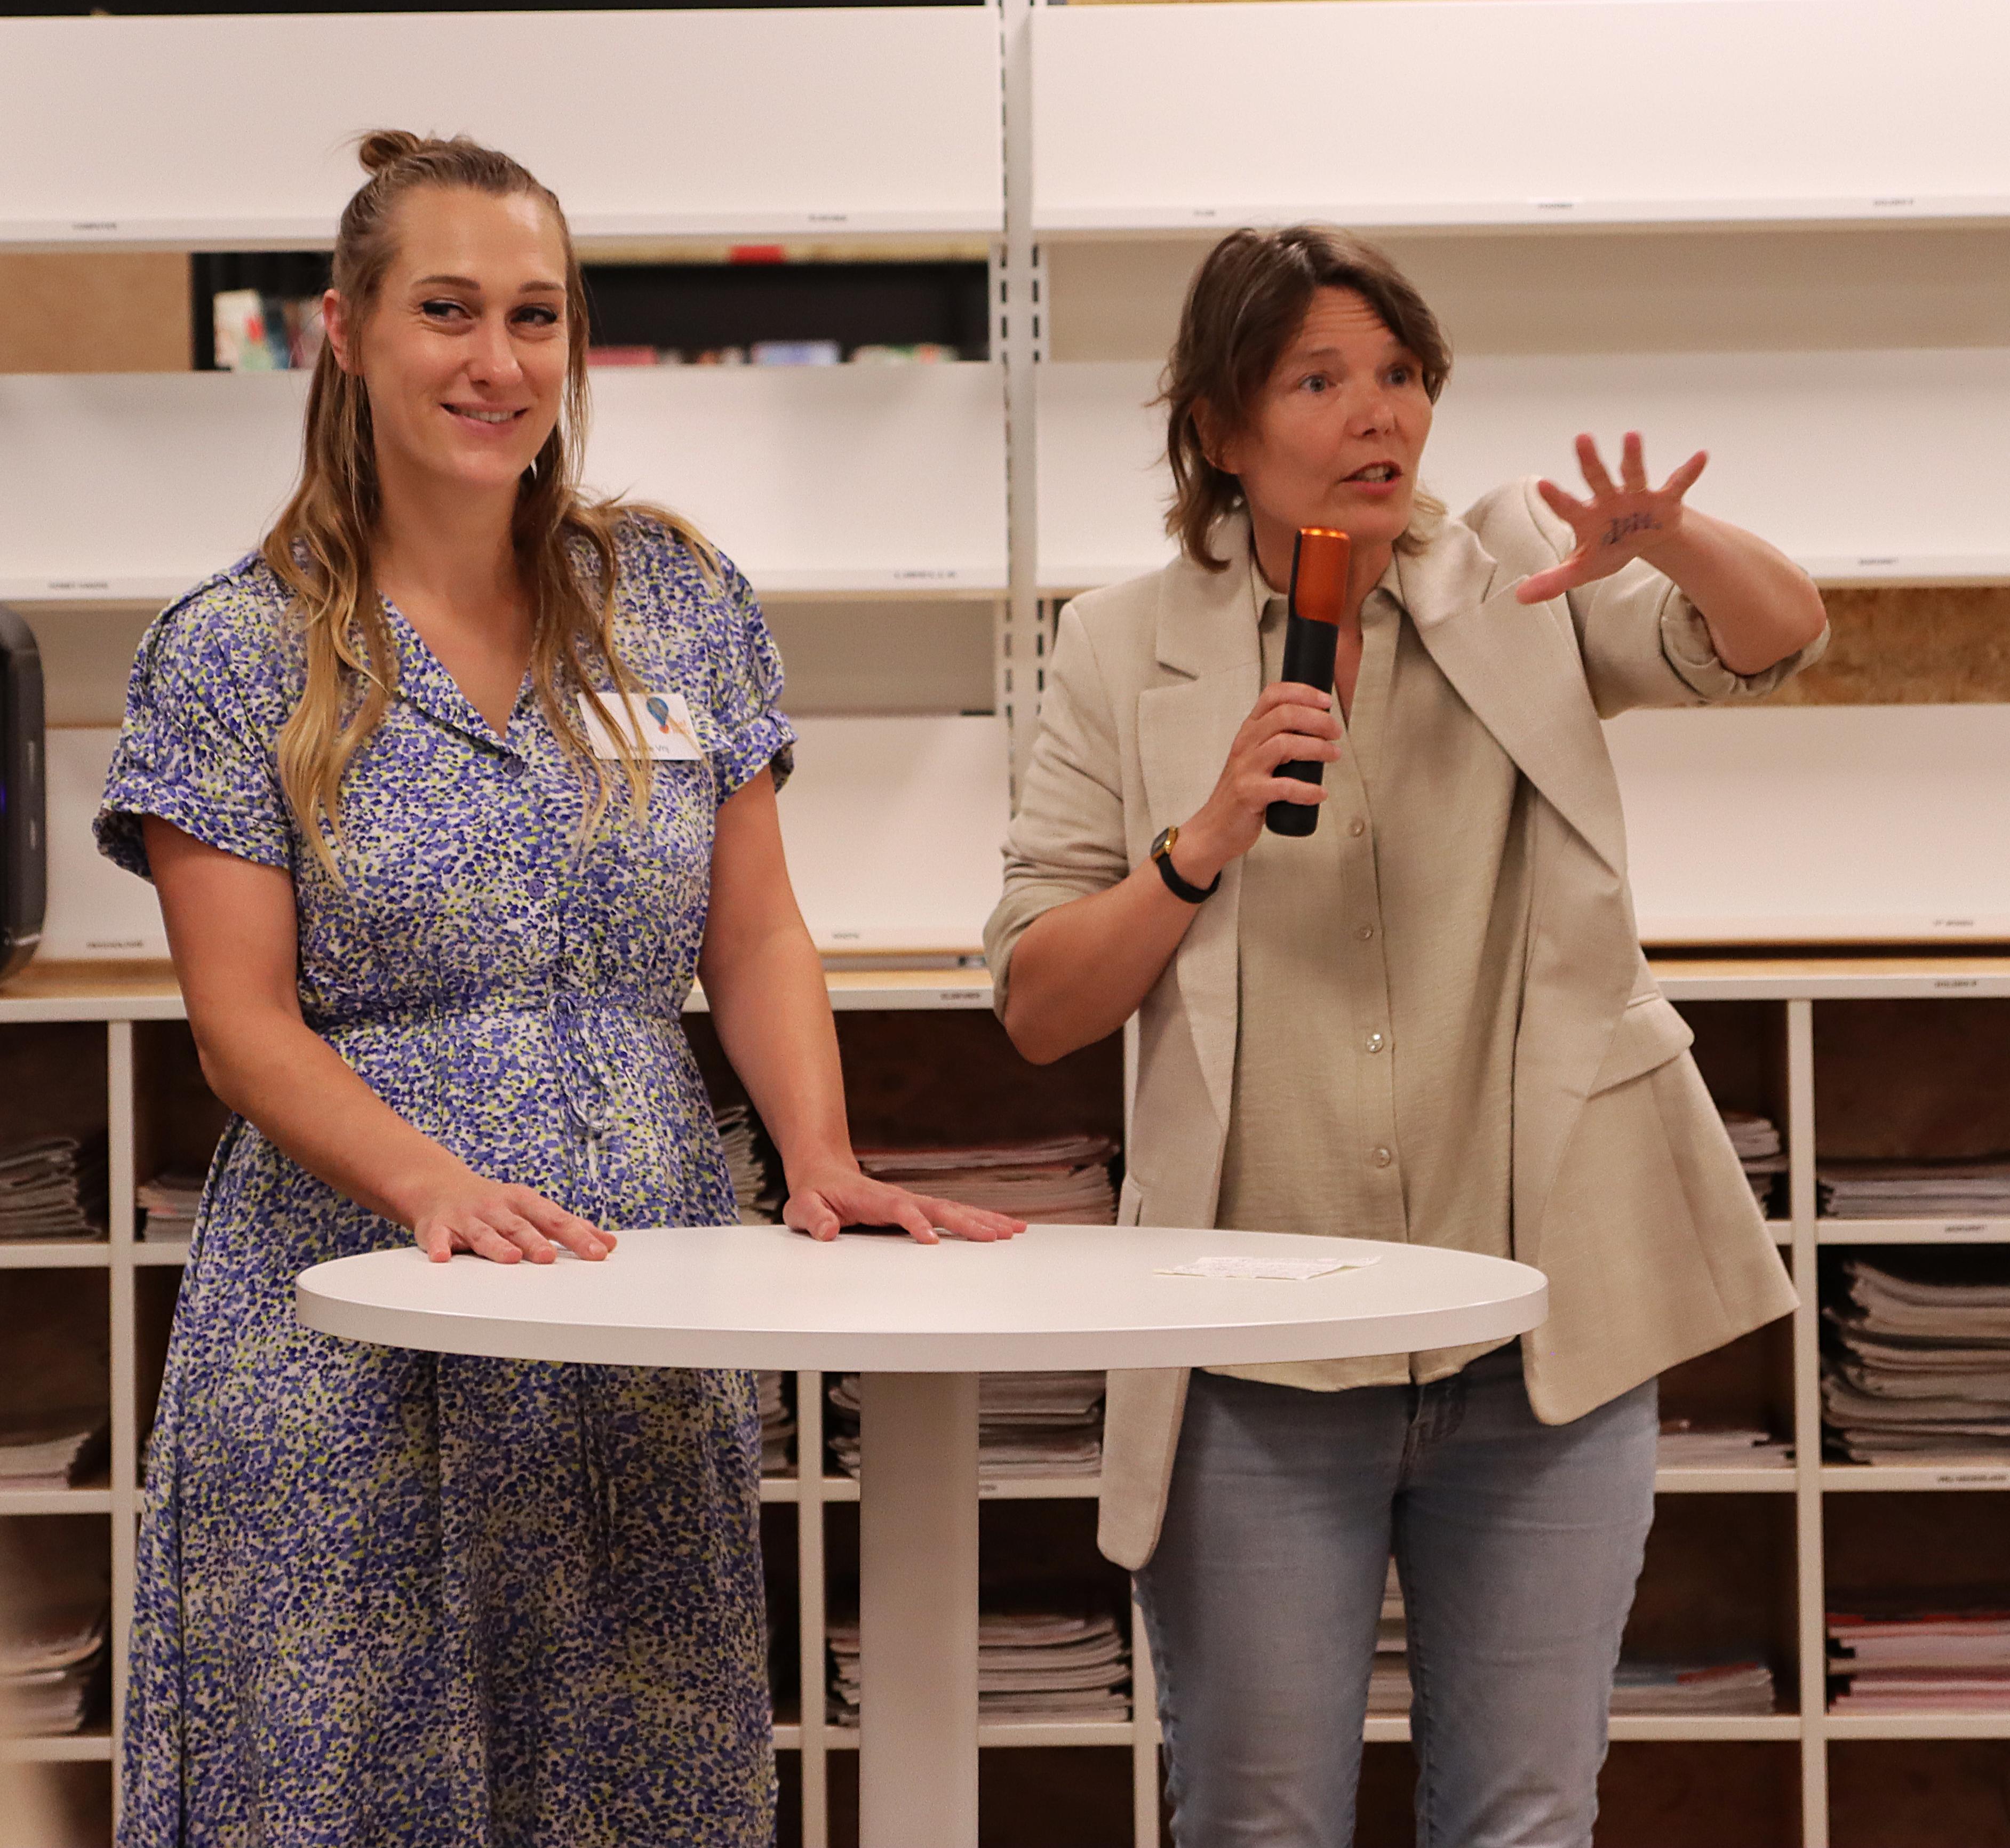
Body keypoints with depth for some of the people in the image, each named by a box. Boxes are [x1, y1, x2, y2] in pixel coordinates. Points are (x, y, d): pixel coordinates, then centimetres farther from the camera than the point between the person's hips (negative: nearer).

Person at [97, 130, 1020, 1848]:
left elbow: (755, 939, 10)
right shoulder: (234, 655, 0)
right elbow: (245, 1022, -5)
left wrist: (823, 1159, -7)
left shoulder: (679, 598, 9)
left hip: (650, 1324, 3)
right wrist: (437, 1183, -21)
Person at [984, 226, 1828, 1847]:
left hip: (1537, 1342, 1)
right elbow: (1040, 1010, 1)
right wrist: (1203, 847, -15)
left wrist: (1672, 543, -32)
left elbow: (1774, 637, -11)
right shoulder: (1127, 651, 4)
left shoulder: (1522, 579, 5)